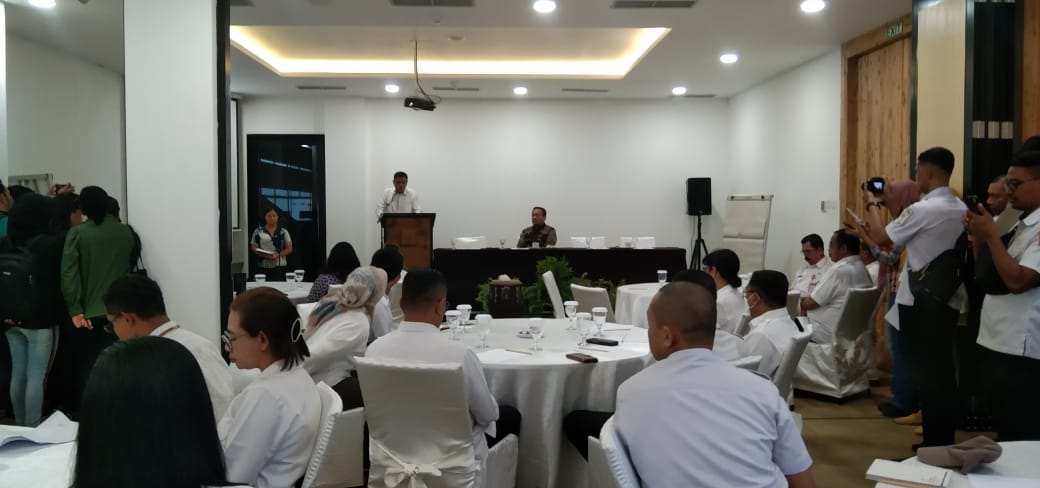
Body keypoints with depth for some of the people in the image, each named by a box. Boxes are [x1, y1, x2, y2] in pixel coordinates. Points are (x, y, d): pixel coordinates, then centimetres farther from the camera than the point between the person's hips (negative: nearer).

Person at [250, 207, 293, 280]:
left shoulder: (283, 232, 6)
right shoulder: (258, 231, 6)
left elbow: (289, 249, 5)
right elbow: (253, 247, 6)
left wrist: (278, 255, -13)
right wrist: (264, 255, -12)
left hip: (279, 266, 0)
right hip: (263, 267, 0)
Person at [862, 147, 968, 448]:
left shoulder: (923, 209, -17)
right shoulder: (961, 209, 8)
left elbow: (880, 237, -9)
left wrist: (873, 204, 7)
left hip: (920, 302, -8)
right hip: (948, 300, 8)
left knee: (924, 372, -1)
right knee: (943, 371, 12)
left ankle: (933, 442, 5)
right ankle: (945, 439, 19)